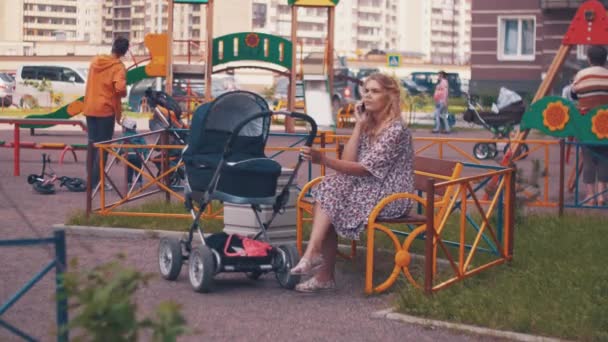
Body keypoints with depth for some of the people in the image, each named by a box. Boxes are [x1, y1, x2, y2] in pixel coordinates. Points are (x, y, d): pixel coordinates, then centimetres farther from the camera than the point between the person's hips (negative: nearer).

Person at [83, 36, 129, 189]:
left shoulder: (95, 61, 9)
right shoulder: (118, 67, -12)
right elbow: (120, 88, -26)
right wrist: (124, 93, -6)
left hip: (90, 108, 6)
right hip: (106, 109, -6)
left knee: (92, 144, 14)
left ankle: (90, 179, 17)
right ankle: (96, 181, -2)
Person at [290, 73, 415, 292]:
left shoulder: (395, 129, -15)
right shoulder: (369, 124, 11)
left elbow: (364, 169, -21)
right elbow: (348, 161, 1)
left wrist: (323, 160, -30)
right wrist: (359, 125, -5)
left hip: (390, 195, -7)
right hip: (367, 188, 7)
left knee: (329, 195, -21)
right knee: (328, 188, -18)